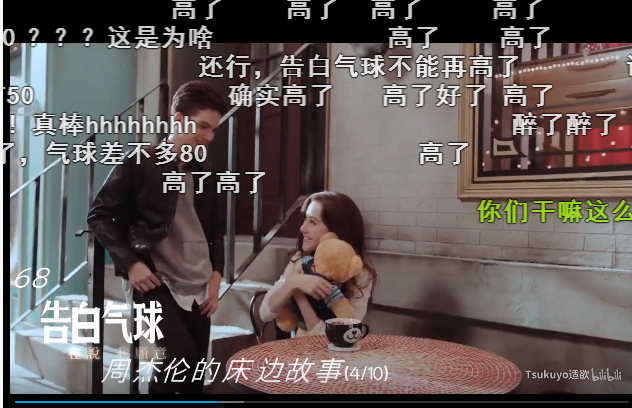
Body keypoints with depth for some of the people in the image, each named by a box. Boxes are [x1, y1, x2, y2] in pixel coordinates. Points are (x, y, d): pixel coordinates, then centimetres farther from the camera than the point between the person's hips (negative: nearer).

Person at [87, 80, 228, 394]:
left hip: (198, 288, 6)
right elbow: (99, 216, -3)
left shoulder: (204, 176, 13)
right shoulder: (139, 163, -3)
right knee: (182, 356, -23)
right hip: (155, 282, -5)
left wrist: (216, 274, 8)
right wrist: (130, 262, -12)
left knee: (194, 377, 6)